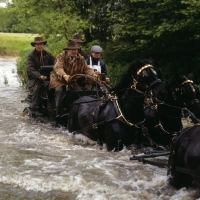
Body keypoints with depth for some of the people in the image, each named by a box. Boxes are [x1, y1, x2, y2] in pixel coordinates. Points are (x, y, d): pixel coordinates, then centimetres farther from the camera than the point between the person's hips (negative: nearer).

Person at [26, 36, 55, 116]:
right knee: (37, 87, -32)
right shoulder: (30, 56, 0)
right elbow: (30, 69, -14)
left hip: (47, 76, 3)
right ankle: (34, 108, -27)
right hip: (34, 78, -3)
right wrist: (39, 76, -30)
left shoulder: (48, 54, 12)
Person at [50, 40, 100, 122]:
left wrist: (94, 74, -26)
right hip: (60, 80, -3)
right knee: (60, 91, -33)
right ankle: (58, 114, -24)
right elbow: (58, 68, -28)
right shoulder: (61, 56, -10)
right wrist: (65, 76, -49)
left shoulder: (81, 59, 5)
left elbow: (86, 69, -3)